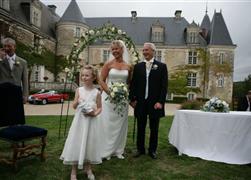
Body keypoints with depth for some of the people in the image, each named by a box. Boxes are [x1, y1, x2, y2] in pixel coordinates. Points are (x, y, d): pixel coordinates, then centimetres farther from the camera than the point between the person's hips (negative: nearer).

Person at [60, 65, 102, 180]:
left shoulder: (96, 92, -4)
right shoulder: (79, 90, 1)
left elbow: (100, 108, 2)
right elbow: (74, 106, 5)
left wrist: (95, 113, -16)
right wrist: (77, 101, -15)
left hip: (90, 121, -1)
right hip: (79, 120, 1)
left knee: (89, 143, 9)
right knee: (76, 143, 4)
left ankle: (88, 168, 31)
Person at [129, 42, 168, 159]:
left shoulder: (161, 66, 0)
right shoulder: (138, 66, 7)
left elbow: (164, 86, -4)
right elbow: (133, 84, 7)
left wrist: (160, 101, -11)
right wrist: (132, 99, -2)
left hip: (155, 103, -2)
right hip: (140, 102, 2)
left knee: (154, 128, 10)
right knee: (140, 128, 11)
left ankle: (152, 150, 25)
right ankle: (140, 149, 26)